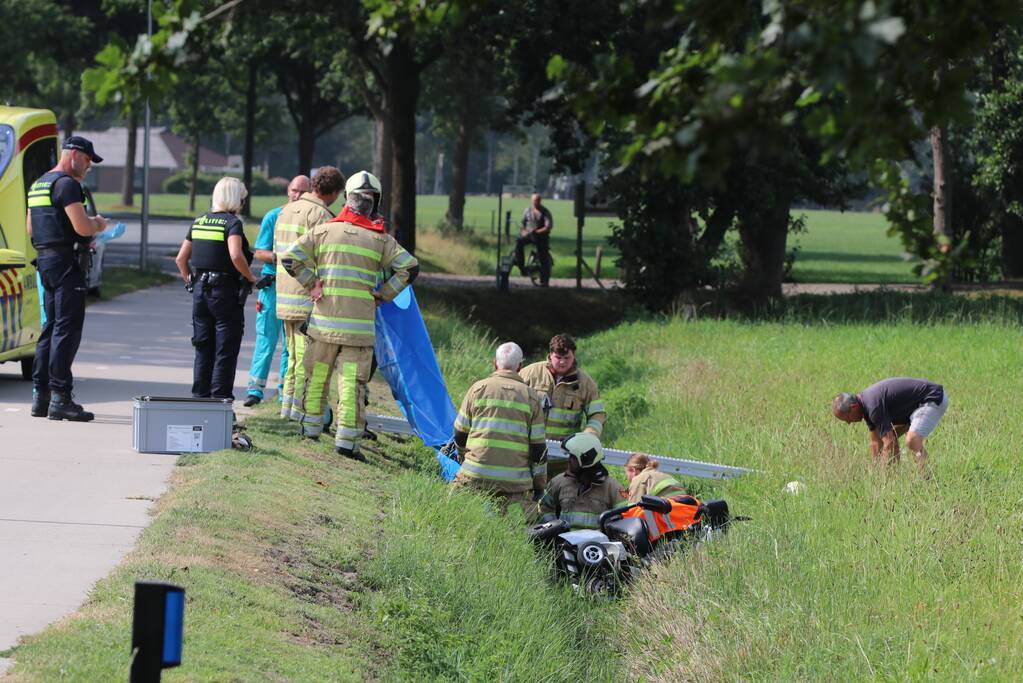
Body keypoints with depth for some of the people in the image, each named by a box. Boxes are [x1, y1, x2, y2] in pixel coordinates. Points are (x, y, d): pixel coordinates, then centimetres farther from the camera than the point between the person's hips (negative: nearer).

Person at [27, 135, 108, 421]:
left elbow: (30, 228, 25)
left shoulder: (38, 184, 18)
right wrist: (98, 225, 2)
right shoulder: (67, 184, -13)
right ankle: (60, 398, -11)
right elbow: (83, 227, -22)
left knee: (51, 327, 14)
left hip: (45, 260, 10)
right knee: (67, 328, -8)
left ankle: (40, 395, 15)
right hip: (66, 261, -10)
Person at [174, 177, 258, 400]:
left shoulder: (199, 221, 10)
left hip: (200, 289, 6)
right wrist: (250, 277, -12)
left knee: (203, 350, 13)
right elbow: (236, 256, -26)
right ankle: (219, 402, -1)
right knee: (225, 352, 0)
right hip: (225, 293, -6)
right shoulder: (232, 223, -10)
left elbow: (181, 259, 12)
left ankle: (199, 399, 14)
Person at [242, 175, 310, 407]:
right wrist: (277, 257, -18)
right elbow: (259, 253, 1)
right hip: (272, 284, -2)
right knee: (266, 339, -4)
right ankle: (255, 388, -1)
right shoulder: (273, 217, 1)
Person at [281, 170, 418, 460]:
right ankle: (346, 439, -4)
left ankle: (312, 424, 26)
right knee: (352, 381, -1)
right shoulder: (380, 240, 0)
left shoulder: (324, 231, 1)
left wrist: (311, 284, 4)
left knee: (317, 374, 16)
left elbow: (290, 256, -4)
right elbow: (410, 267, -4)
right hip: (360, 323, -1)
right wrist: (383, 294, 3)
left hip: (324, 319, 1)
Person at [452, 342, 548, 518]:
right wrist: (540, 484, 16)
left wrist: (465, 455, 33)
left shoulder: (478, 389, 6)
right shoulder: (530, 396, 7)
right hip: (515, 481, 0)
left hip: (475, 476, 0)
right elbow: (538, 447, 7)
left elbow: (460, 435, 12)